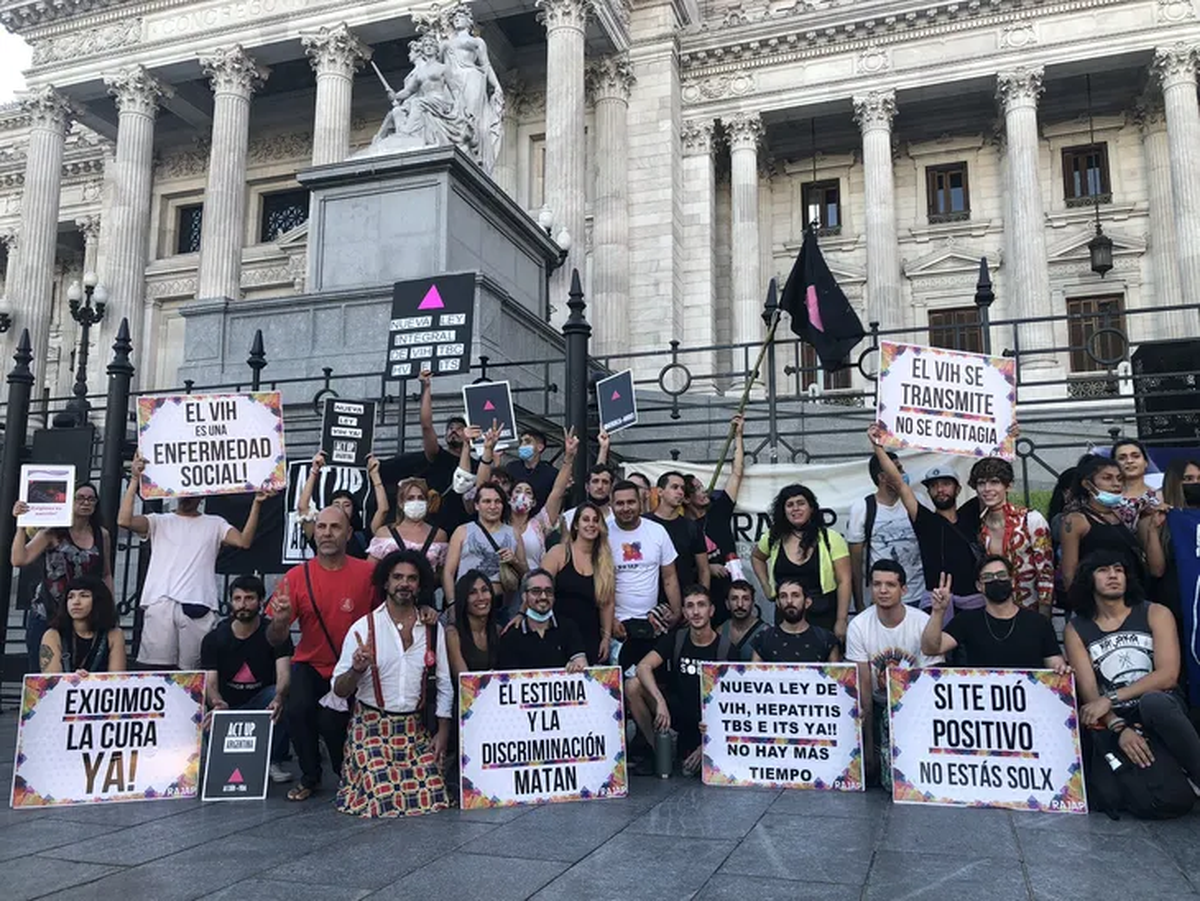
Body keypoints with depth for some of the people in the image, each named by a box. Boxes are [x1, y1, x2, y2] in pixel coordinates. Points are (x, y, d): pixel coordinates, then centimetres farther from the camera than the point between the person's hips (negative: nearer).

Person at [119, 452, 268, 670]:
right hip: (160, 602, 0)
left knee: (191, 671, -1)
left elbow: (244, 541, 1)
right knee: (155, 668, -7)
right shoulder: (159, 521, 16)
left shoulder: (215, 524, 18)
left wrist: (256, 504, -7)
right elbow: (124, 520, -1)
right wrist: (135, 479, -3)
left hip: (199, 606, 1)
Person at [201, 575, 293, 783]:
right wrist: (217, 703, -38)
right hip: (226, 706, 1)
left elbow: (284, 675, -23)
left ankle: (274, 760, -13)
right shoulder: (214, 639, -3)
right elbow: (210, 683, -13)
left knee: (280, 695, -33)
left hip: (260, 704, -1)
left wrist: (278, 698, -47)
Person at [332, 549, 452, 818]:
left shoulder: (433, 629, 3)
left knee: (431, 797, -8)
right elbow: (339, 689, -6)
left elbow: (444, 684, 9)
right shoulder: (363, 627, -5)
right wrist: (357, 669, -26)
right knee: (381, 799, -14)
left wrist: (443, 731, 2)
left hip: (414, 728, 3)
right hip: (371, 726, -3)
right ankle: (358, 778, 20)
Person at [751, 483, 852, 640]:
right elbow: (756, 557, 24)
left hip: (824, 617, -3)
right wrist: (766, 586, 12)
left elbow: (844, 581, -8)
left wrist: (841, 621, -11)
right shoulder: (773, 538, 3)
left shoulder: (830, 538, -7)